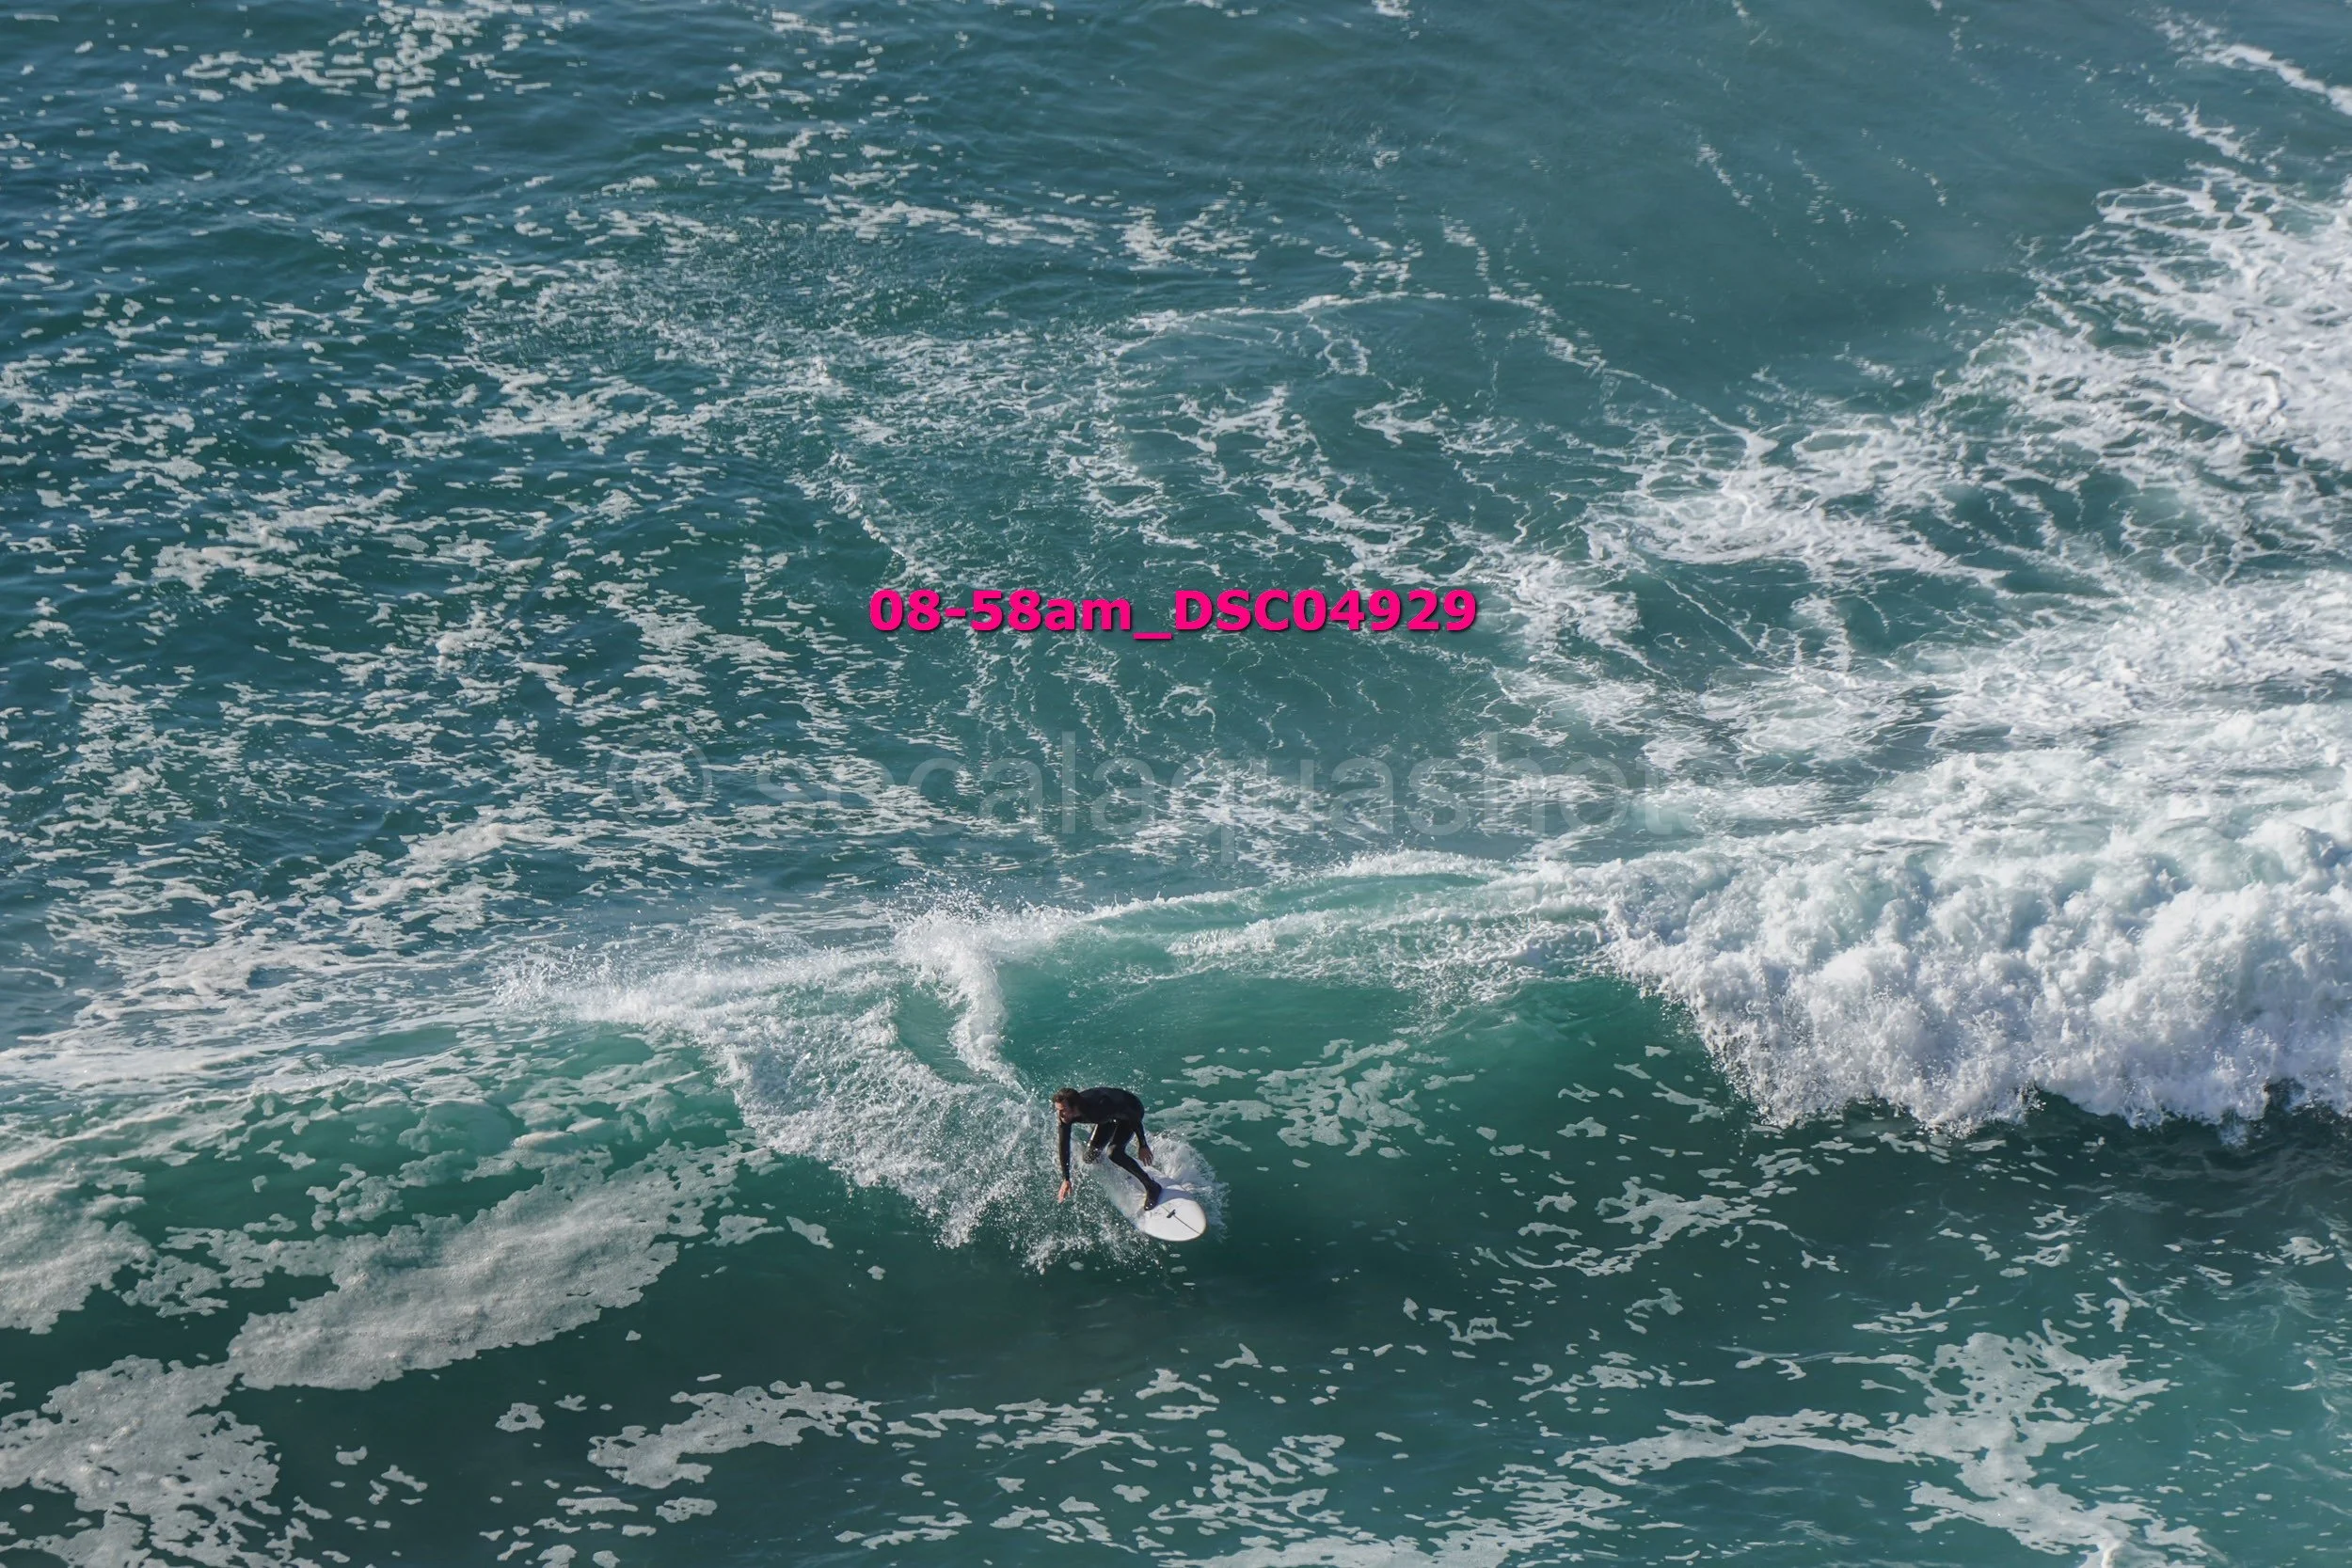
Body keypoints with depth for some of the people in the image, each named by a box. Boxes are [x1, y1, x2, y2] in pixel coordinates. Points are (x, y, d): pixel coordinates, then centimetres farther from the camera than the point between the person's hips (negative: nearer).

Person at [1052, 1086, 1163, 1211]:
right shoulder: (1064, 1116, -27)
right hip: (1109, 1118, 6)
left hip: (1131, 1110, -6)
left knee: (1114, 1153, -25)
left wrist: (1143, 1146, -20)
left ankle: (1151, 1187, -12)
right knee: (1090, 1157, 0)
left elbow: (1134, 1117, -29)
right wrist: (1066, 1180, -14)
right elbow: (1064, 1147, -15)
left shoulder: (1099, 1107, -43)